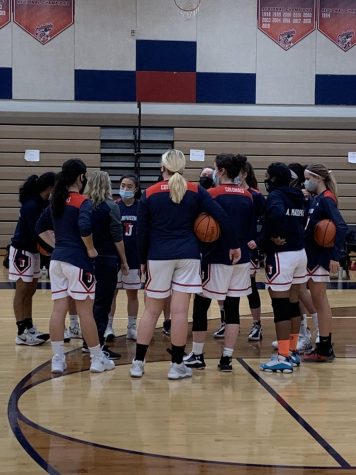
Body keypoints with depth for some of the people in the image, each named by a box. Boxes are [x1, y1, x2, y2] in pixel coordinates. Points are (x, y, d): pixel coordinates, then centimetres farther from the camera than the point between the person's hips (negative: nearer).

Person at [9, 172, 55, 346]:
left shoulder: (43, 203, 2)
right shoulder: (31, 206, -23)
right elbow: (36, 233, -24)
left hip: (33, 251, 9)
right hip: (22, 251, -9)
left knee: (30, 291, 13)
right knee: (22, 291, -3)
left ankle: (30, 329, 21)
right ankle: (22, 334, 2)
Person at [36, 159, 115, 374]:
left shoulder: (56, 201, 11)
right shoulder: (84, 202, -11)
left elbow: (40, 228, 19)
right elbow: (84, 227, -28)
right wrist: (91, 249, -13)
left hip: (57, 260, 7)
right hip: (78, 261, -7)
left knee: (59, 309, 6)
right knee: (86, 310, 1)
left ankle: (58, 359, 8)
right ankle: (97, 359, 11)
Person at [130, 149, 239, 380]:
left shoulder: (149, 194, 0)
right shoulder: (195, 190, 0)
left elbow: (142, 232, 2)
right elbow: (221, 216, -6)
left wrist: (143, 260, 11)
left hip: (159, 256, 1)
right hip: (188, 256, 0)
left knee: (152, 310, 9)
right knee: (180, 311, 1)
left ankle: (138, 362, 10)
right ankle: (177, 365, 5)